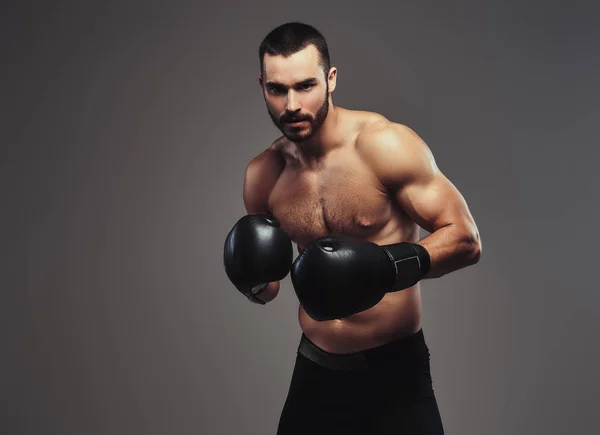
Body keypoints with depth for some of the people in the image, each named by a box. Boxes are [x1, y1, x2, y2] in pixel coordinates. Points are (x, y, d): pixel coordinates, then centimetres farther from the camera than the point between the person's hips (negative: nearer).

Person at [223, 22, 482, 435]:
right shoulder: (262, 175, -1)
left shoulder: (384, 145, -16)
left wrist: (389, 266, -29)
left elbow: (465, 238, -15)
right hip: (315, 370, 5)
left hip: (395, 369, -4)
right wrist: (256, 280, -11)